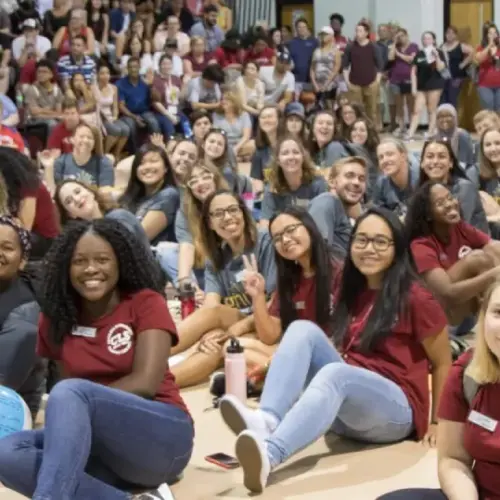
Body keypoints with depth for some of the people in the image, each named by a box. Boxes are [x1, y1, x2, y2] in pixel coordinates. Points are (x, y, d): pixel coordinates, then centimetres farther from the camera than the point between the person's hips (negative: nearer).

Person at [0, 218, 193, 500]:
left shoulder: (145, 302, -1)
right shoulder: (56, 318, 10)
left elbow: (145, 383, -12)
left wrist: (73, 402, -11)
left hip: (162, 437, -4)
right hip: (100, 448, 5)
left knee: (69, 393, -31)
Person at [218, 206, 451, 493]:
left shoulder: (414, 298, -4)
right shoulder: (349, 292, 16)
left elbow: (442, 363, 1)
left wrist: (437, 422, -3)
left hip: (396, 411, -6)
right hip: (344, 408, 6)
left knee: (335, 374, -37)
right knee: (303, 329, -16)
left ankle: (268, 454, -63)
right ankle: (266, 420, -41)